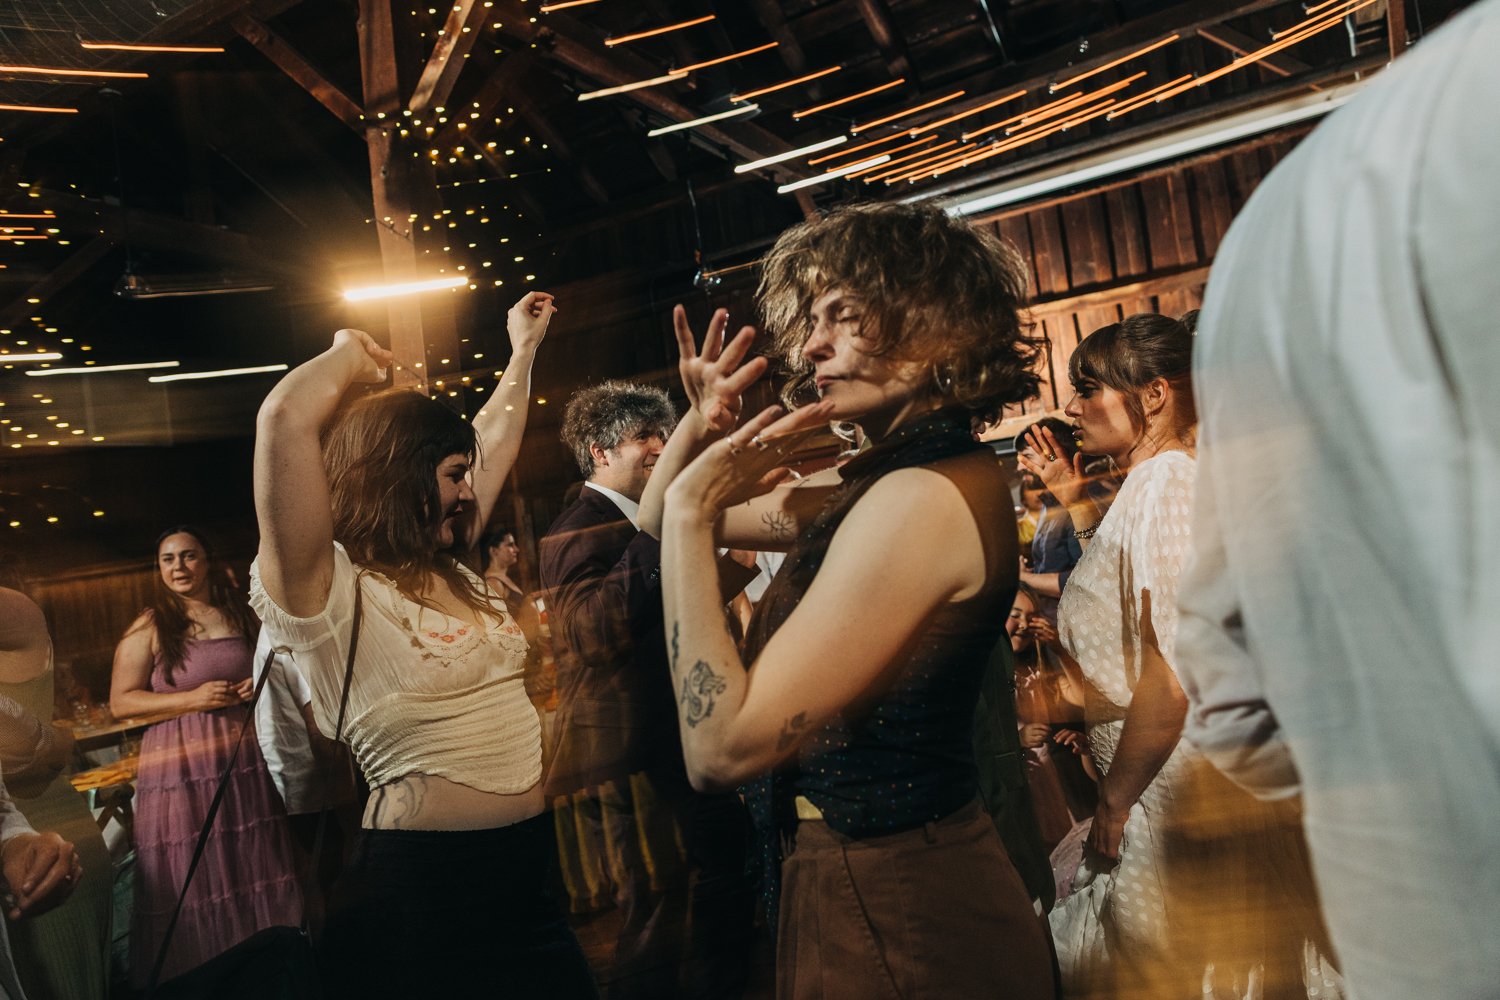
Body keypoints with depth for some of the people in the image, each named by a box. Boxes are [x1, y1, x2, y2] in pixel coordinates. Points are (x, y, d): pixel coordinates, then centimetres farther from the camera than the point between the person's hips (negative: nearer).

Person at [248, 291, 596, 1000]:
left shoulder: (452, 574, 11)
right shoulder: (329, 592, -13)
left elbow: (494, 439, 24)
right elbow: (285, 418, -27)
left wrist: (523, 349, 33)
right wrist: (352, 357, -8)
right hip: (420, 893, -8)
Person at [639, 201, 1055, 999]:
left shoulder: (924, 496, -25)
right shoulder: (880, 483, 4)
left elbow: (722, 746, -27)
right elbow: (659, 516, 14)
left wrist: (691, 511, -23)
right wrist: (702, 426, -6)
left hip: (896, 921, -9)